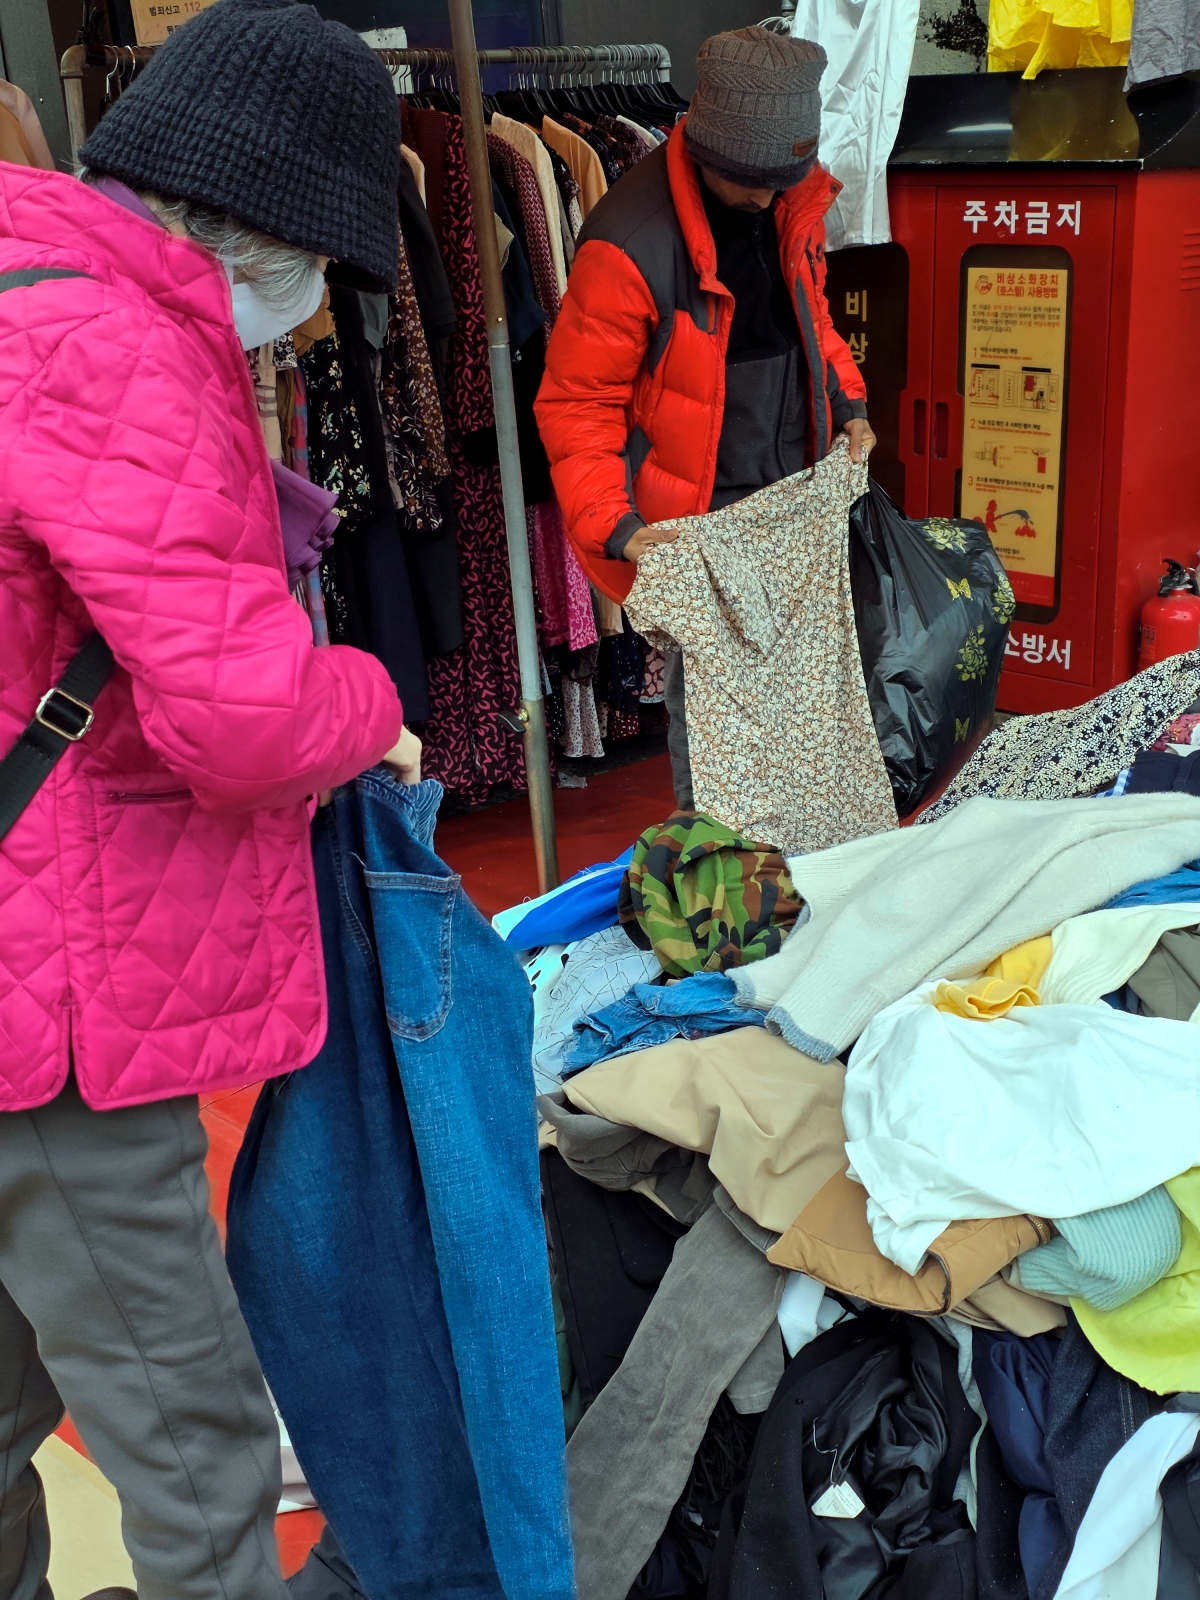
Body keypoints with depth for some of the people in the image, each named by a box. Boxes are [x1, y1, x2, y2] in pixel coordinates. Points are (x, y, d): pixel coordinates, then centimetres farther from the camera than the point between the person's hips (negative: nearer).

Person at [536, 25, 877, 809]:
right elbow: (576, 402, -15)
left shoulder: (795, 202, 2)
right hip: (698, 520, -7)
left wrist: (848, 402, 9)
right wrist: (614, 525, -24)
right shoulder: (631, 244, -20)